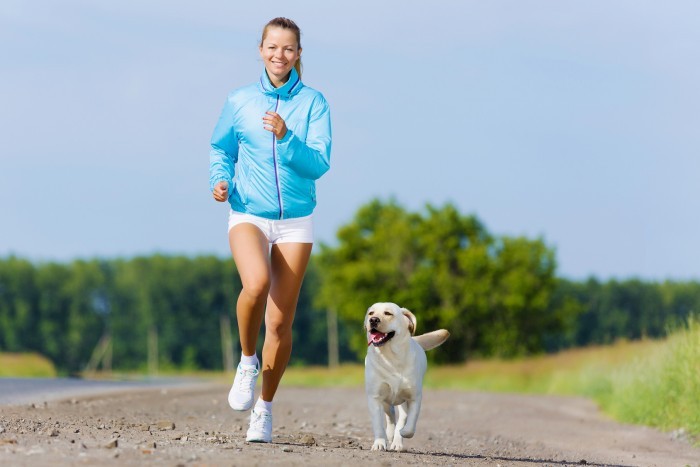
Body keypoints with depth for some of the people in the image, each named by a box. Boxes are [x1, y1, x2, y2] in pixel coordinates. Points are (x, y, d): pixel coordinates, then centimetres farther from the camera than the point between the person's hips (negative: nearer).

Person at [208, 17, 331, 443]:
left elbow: (319, 164, -10)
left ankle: (265, 408, 23)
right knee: (256, 283, -32)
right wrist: (220, 180, -5)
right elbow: (221, 150, 15)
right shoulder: (240, 102, 2)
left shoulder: (313, 103, -2)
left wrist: (285, 137, -24)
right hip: (248, 215, 0)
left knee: (280, 322, 3)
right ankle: (248, 361, -5)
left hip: (296, 222, 1)